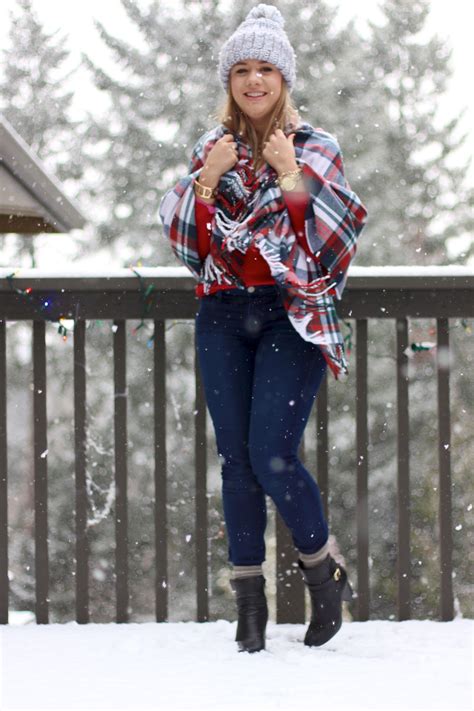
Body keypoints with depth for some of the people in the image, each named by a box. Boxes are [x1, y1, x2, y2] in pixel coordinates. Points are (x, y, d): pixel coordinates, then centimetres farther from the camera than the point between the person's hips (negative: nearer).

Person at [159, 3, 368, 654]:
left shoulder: (316, 149, 5)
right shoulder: (210, 150, 12)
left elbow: (333, 243, -3)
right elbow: (187, 244, 8)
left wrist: (292, 175, -13)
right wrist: (207, 180, -7)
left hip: (292, 314, -3)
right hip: (223, 317, 3)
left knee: (271, 455, -14)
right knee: (236, 459, 0)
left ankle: (325, 572, 7)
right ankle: (250, 601, 7)